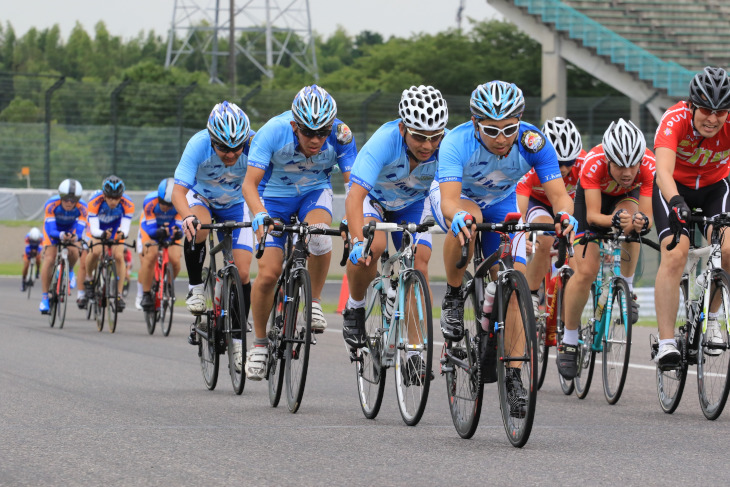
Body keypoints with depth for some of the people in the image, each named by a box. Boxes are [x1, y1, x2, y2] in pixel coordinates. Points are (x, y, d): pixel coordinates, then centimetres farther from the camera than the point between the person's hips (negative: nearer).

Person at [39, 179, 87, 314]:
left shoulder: (82, 208, -32)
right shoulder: (51, 205, -35)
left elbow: (80, 231, -36)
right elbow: (51, 230, -39)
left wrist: (75, 237, -59)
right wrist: (61, 236, -61)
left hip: (71, 229, 1)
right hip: (53, 228, -1)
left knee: (74, 253, -26)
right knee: (49, 259, -18)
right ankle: (44, 297, -13)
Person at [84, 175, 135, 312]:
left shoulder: (128, 204, -33)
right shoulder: (95, 202, -37)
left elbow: (125, 228, -34)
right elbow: (94, 229, -40)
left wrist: (122, 234, -58)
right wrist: (102, 234, -62)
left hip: (115, 228, 1)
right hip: (98, 227, -1)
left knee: (118, 255, -17)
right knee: (96, 251, -26)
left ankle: (119, 294, -7)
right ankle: (89, 277, 2)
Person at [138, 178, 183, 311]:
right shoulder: (150, 201, -33)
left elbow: (179, 225, -28)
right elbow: (150, 227, -31)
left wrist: (177, 232, -52)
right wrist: (159, 232, -54)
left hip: (170, 228, 2)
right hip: (150, 227, -1)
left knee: (175, 260, -20)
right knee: (151, 255, -28)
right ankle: (146, 294, -17)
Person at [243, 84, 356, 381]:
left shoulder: (340, 136, -26)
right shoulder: (273, 132, -30)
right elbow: (249, 184, -31)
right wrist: (260, 217, -49)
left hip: (314, 192, 1)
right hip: (274, 196, -1)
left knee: (319, 235, -34)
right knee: (268, 274, -11)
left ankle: (314, 302, -10)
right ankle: (260, 342, 11)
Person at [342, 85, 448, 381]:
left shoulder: (447, 146, -32)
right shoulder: (383, 142, -39)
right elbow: (355, 196, -46)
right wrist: (358, 241, -60)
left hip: (412, 203, 3)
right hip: (373, 198, -3)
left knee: (418, 266, -14)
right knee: (372, 247, -31)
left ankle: (415, 353, -5)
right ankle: (354, 308, -3)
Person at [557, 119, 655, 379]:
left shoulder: (649, 165, -36)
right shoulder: (593, 163, -39)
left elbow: (647, 216, -35)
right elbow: (592, 215, -40)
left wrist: (642, 222, -58)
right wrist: (613, 220, -60)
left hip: (627, 197, 1)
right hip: (592, 197, -1)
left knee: (630, 217, -36)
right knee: (585, 271, -14)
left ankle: (627, 289, -15)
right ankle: (569, 340, 4)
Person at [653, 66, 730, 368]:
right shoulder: (675, 120, -34)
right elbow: (663, 172, -47)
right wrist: (676, 204, -66)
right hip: (676, 187, -2)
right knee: (674, 254, -23)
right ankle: (666, 343, -21)